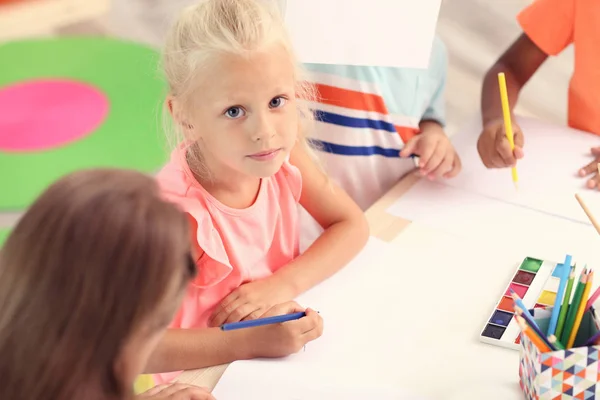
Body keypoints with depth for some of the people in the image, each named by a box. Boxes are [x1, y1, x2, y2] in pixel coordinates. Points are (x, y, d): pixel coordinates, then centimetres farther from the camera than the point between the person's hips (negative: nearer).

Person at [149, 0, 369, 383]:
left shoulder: (284, 151, -13)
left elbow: (352, 226, -4)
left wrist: (284, 283, -18)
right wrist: (251, 341, -37)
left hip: (284, 349, 4)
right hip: (202, 378, -4)